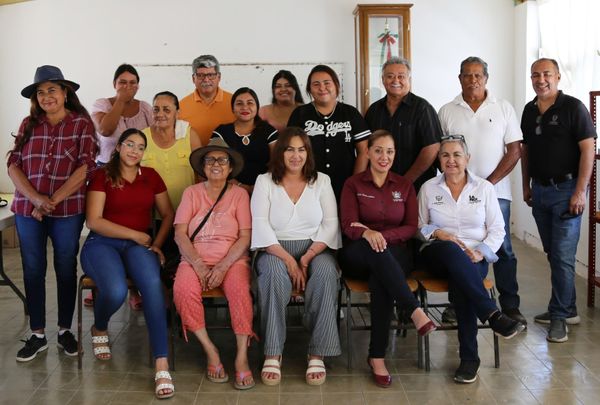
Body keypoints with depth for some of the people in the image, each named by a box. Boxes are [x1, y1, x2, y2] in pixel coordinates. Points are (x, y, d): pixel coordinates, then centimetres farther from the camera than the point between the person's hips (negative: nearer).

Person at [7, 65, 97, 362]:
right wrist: (37, 199, -14)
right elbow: (13, 165, 2)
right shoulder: (28, 125, 8)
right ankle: (37, 334, 19)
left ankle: (65, 330, 22)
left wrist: (52, 201, -13)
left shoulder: (81, 123, -1)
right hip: (27, 210, 3)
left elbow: (85, 166, -9)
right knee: (33, 270, 7)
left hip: (68, 210, -3)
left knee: (66, 269, 7)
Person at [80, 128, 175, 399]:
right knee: (116, 291, -34)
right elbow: (93, 221, -7)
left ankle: (161, 365, -36)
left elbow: (168, 214, 15)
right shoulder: (102, 176, 2)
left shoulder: (151, 176, 13)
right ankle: (99, 329, 6)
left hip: (138, 244, 2)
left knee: (153, 284, -33)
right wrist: (135, 234, -10)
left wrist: (157, 243, -2)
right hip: (102, 243, -2)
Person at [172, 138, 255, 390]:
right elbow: (180, 234, 2)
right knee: (183, 289, -31)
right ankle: (210, 351, -17)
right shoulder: (192, 192, 13)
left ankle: (242, 358, -26)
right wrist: (198, 265, -13)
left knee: (239, 289, -34)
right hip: (195, 258, 1)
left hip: (232, 259, -1)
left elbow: (245, 237, -1)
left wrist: (222, 267, -15)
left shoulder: (239, 194, 9)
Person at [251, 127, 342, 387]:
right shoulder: (264, 181, 7)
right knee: (273, 272, -35)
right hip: (275, 250, -1)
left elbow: (331, 224, 3)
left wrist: (307, 257, -13)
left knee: (326, 271, -33)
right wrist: (288, 259, -17)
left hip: (314, 249, 1)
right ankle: (272, 354, -28)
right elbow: (260, 224, -5)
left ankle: (317, 354, -27)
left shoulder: (322, 181, 12)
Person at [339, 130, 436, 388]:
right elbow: (348, 225, -4)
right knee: (373, 250, -39)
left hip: (394, 253, 1)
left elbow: (411, 227, 6)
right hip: (358, 256, -1)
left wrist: (383, 236, -14)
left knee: (380, 278, -36)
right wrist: (368, 234, -28)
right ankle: (415, 311, -46)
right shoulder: (353, 184, 8)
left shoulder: (404, 186, 14)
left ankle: (377, 356, -34)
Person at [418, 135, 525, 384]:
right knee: (451, 250, -40)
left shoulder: (484, 188, 9)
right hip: (437, 254, 0)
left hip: (474, 258, 0)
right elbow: (419, 226, 15)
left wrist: (480, 252, -10)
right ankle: (493, 315, -42)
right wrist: (437, 233, -7)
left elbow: (497, 229, 8)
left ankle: (469, 357, -30)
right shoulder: (428, 188, 11)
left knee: (460, 282, -37)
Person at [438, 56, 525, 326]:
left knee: (502, 249, 1)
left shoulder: (504, 109, 5)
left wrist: (489, 182, -8)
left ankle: (510, 306, 11)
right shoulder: (447, 112, 7)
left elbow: (514, 151, 1)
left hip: (495, 190, -1)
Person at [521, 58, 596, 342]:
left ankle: (559, 316, 2)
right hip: (540, 191, 6)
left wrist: (580, 191, -17)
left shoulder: (573, 107, -7)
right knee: (553, 254, 12)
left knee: (563, 255, -6)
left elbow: (588, 149, -11)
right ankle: (567, 309, 23)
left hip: (566, 188, -6)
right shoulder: (529, 111, 11)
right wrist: (526, 186, 14)